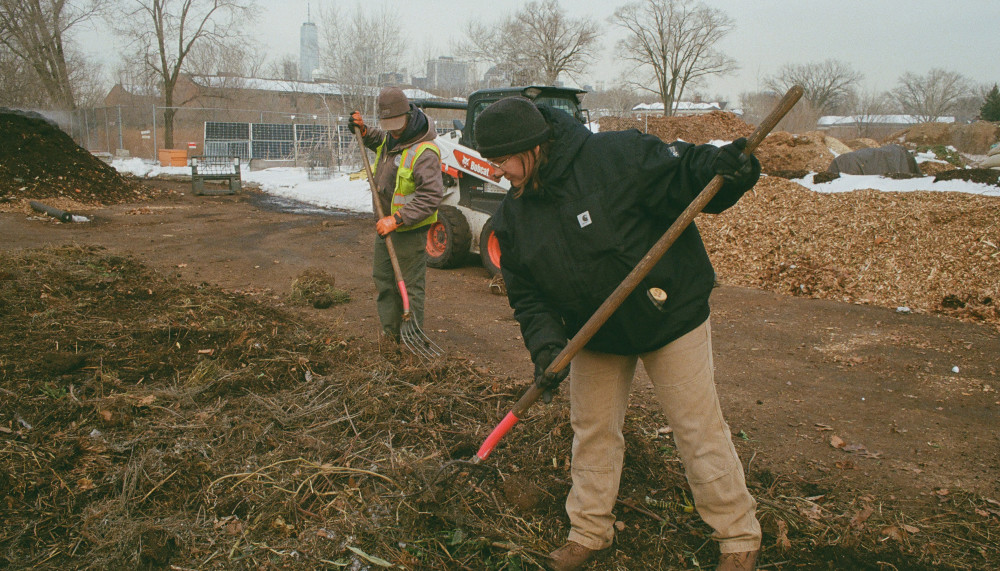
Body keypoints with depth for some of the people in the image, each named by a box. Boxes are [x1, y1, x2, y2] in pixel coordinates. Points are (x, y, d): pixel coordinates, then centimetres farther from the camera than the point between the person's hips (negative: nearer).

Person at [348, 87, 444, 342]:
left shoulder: (424, 152, -24)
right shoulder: (390, 138, 5)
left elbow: (430, 197, -29)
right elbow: (379, 141, 32)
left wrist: (396, 219, -31)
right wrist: (363, 131, 9)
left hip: (410, 230, -9)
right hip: (386, 225, 10)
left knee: (410, 285, -1)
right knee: (382, 278, 18)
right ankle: (390, 331, 31)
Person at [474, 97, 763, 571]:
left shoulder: (616, 157, -22)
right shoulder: (512, 218, -5)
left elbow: (683, 175, -17)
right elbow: (527, 295, -3)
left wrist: (723, 168, -39)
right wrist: (546, 347, -18)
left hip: (670, 317, -5)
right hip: (594, 333, 5)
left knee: (699, 429, 4)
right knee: (593, 431, 15)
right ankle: (588, 531, 35)